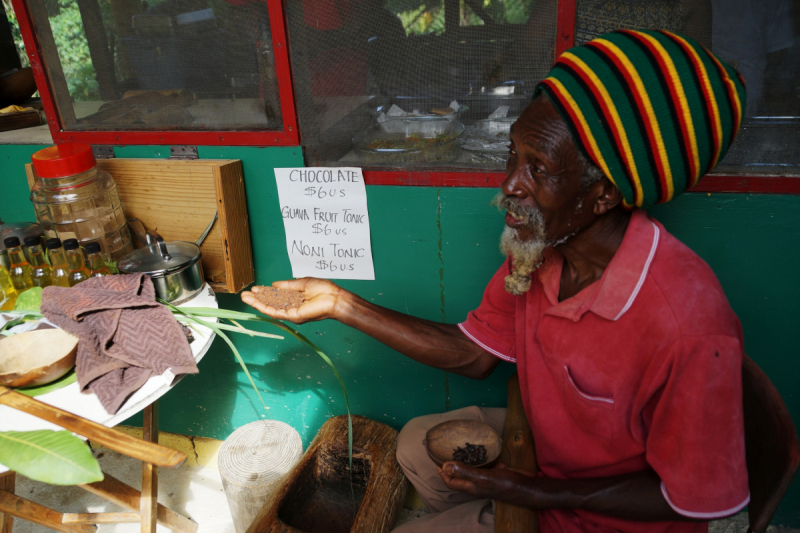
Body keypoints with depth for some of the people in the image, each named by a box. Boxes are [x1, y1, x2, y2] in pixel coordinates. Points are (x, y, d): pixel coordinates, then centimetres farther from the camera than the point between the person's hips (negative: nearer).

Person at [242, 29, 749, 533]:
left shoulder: (688, 328, -38)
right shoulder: (536, 249, -16)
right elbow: (474, 353, -5)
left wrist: (535, 492, -23)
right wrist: (341, 304, -9)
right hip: (546, 440, 6)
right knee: (417, 443, 18)